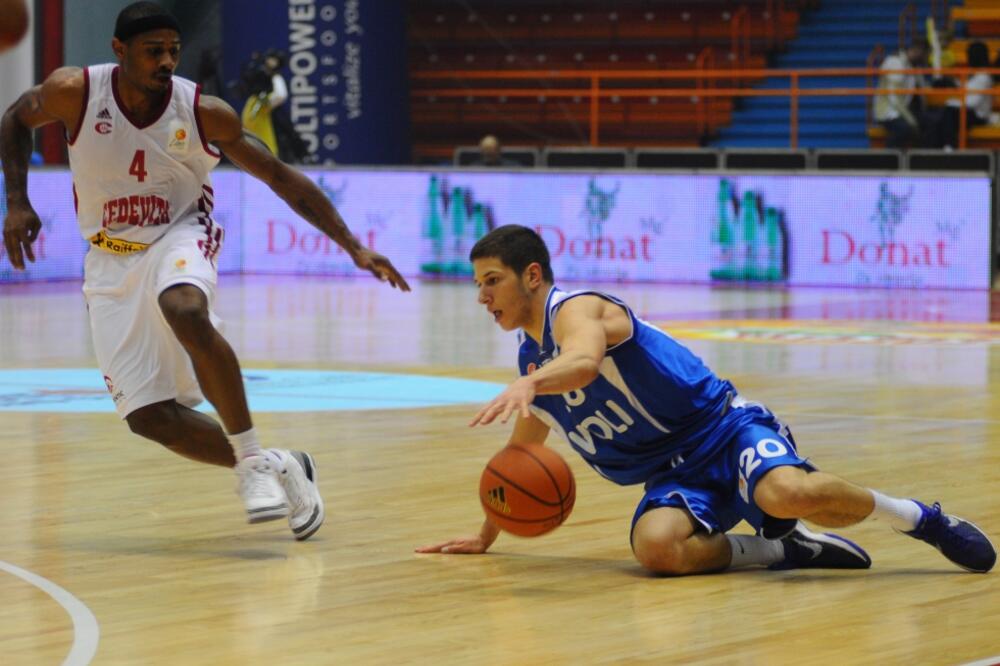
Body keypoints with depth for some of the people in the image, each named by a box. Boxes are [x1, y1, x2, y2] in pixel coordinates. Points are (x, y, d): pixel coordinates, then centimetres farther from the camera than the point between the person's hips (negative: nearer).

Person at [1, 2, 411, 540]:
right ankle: (277, 470, 9)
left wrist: (354, 248, -8)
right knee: (149, 417, -9)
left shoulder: (204, 113, -16)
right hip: (112, 260, 2)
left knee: (185, 312, -39)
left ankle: (254, 463, -27)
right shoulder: (75, 92, -15)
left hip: (179, 239, -2)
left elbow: (281, 178, -6)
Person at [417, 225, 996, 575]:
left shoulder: (573, 309, -9)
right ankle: (785, 550, -11)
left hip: (724, 429, -6)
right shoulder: (531, 362, 18)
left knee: (787, 494, -38)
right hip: (672, 478, 6)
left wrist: (529, 385, -54)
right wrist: (486, 536, 42)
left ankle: (916, 516, -11)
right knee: (657, 546, -31)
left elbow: (584, 362, -36)